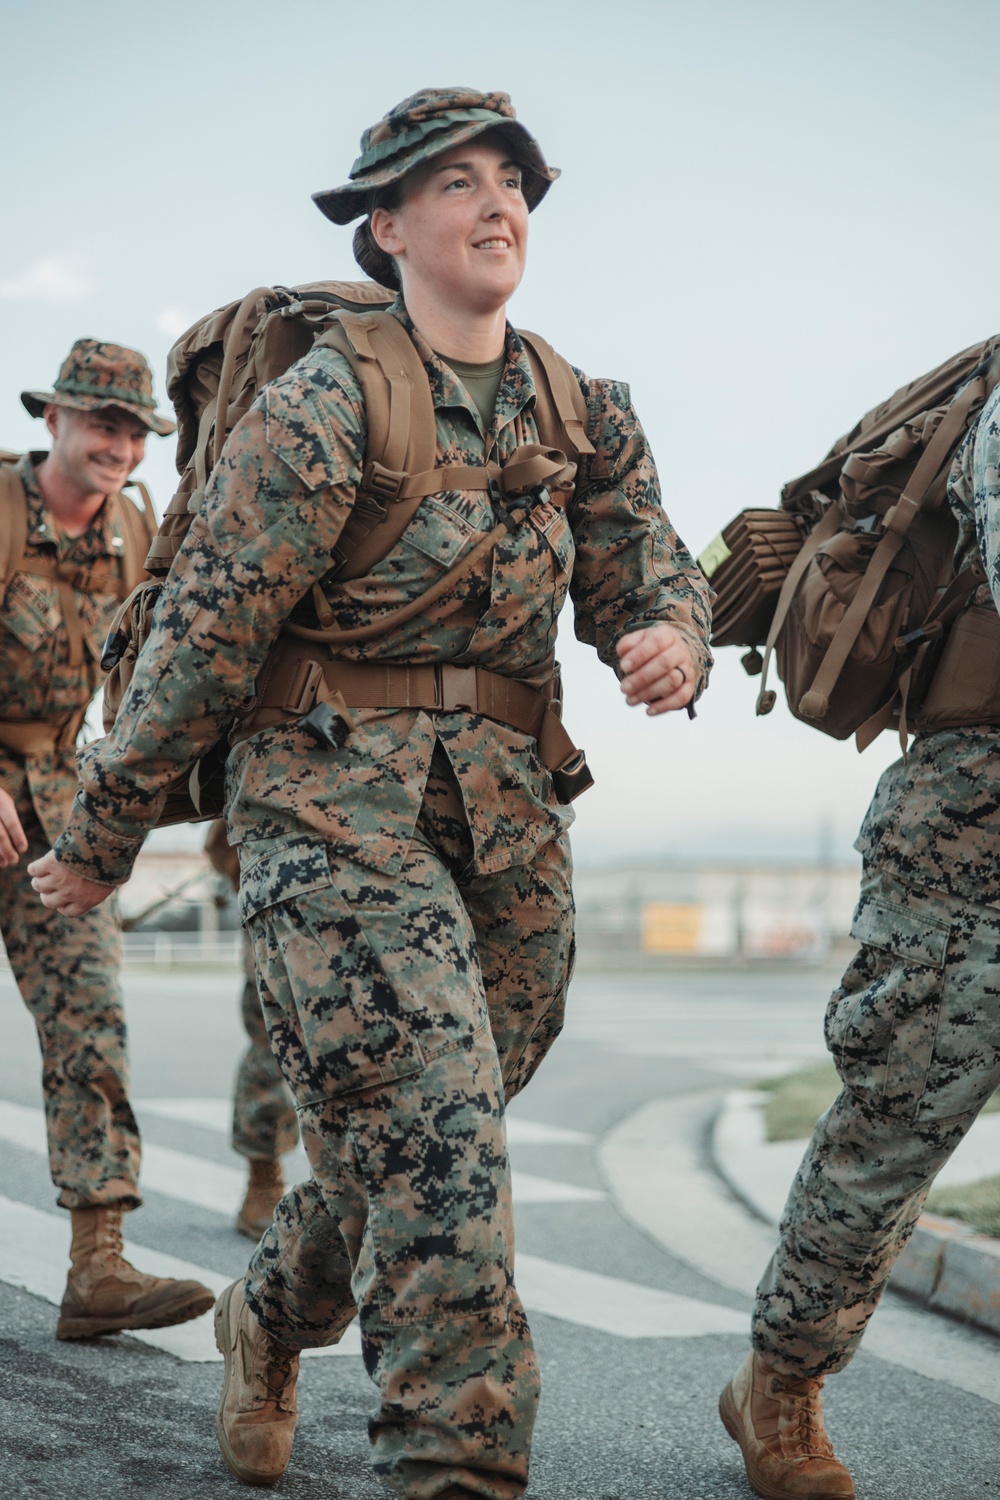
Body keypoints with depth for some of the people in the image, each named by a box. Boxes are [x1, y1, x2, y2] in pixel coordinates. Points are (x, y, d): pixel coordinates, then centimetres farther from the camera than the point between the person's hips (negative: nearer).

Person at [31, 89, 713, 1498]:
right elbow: (205, 630, -7)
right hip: (335, 803, -5)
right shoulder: (325, 403, -8)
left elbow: (652, 577, 9)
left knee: (410, 1152, 14)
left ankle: (267, 1321, 42)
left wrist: (669, 642, -18)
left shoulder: (586, 416, 9)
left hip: (509, 820, 6)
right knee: (438, 1143, -17)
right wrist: (99, 838, -2)